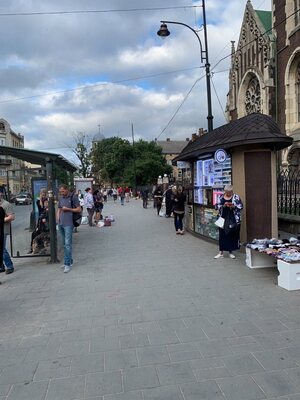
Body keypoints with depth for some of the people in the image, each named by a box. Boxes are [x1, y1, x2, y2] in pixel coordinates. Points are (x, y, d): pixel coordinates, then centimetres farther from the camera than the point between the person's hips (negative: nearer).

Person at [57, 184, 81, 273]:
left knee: (67, 244, -11)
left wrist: (67, 209, -10)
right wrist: (58, 219, 9)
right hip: (60, 224, 7)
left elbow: (79, 209, -3)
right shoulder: (61, 198, 15)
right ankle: (69, 261, 22)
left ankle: (67, 264, -9)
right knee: (64, 244, 12)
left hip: (68, 224, -7)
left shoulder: (73, 197, -4)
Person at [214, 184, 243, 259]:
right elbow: (217, 206, 3)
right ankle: (221, 252, 12)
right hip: (223, 219, 2)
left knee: (233, 235, 4)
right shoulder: (221, 197, 6)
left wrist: (233, 206, -21)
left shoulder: (236, 197, 0)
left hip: (234, 220, -1)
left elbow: (241, 207, -4)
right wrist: (223, 206, -14)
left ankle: (231, 252, 18)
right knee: (222, 235, 3)